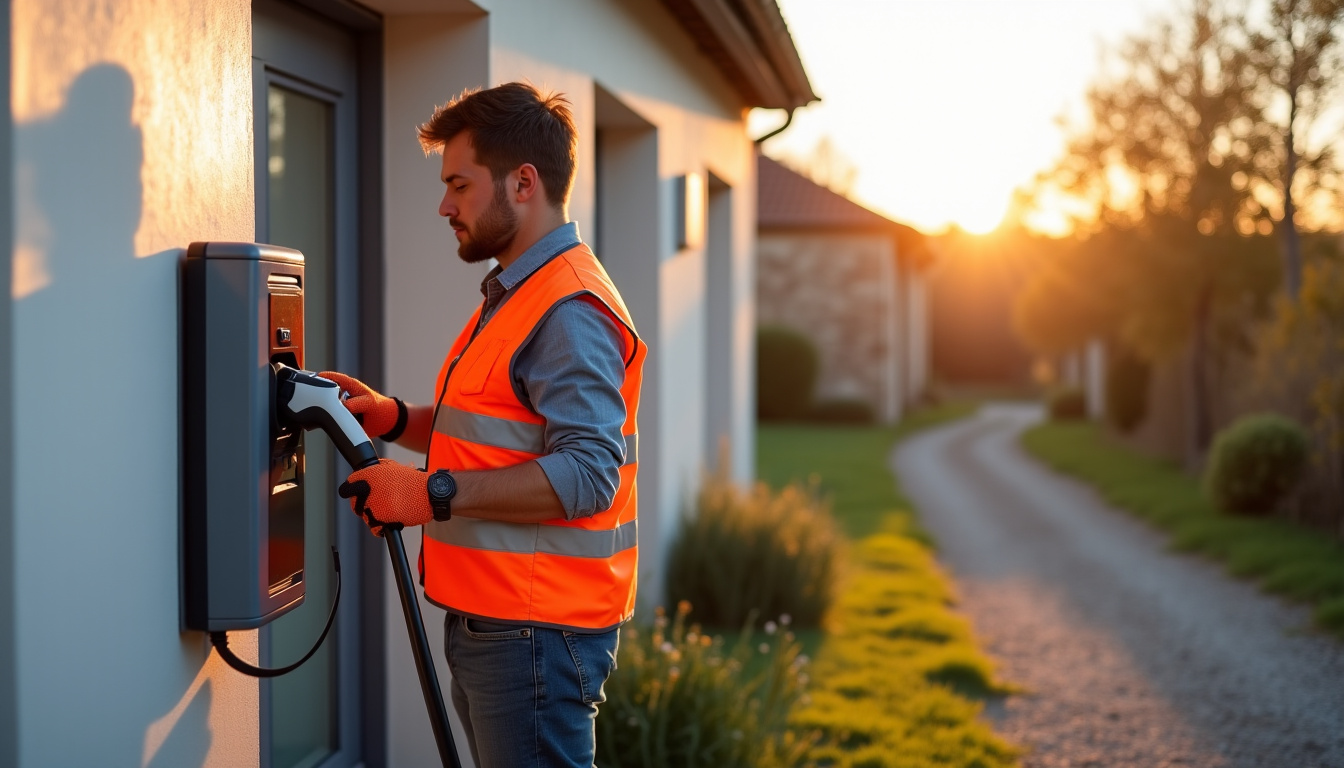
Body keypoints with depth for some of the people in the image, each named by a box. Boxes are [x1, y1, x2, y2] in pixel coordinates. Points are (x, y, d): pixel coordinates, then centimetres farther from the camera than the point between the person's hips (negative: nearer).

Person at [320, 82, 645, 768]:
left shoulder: (571, 311, -16)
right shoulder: (513, 295, 19)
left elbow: (586, 473, -25)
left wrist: (435, 494, -24)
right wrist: (393, 419, 10)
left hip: (536, 631, -11)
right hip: (487, 622, 11)